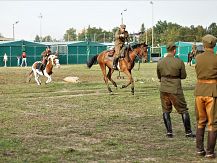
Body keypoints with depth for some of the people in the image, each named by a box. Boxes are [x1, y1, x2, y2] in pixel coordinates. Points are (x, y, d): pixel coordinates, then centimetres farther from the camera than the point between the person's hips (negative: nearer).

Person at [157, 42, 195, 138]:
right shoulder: (179, 62, -11)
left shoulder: (160, 62, 0)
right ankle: (188, 132, 12)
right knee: (183, 110, 8)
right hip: (175, 90, -3)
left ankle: (169, 132, 9)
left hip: (163, 89, 3)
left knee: (166, 111, 13)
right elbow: (183, 76, -2)